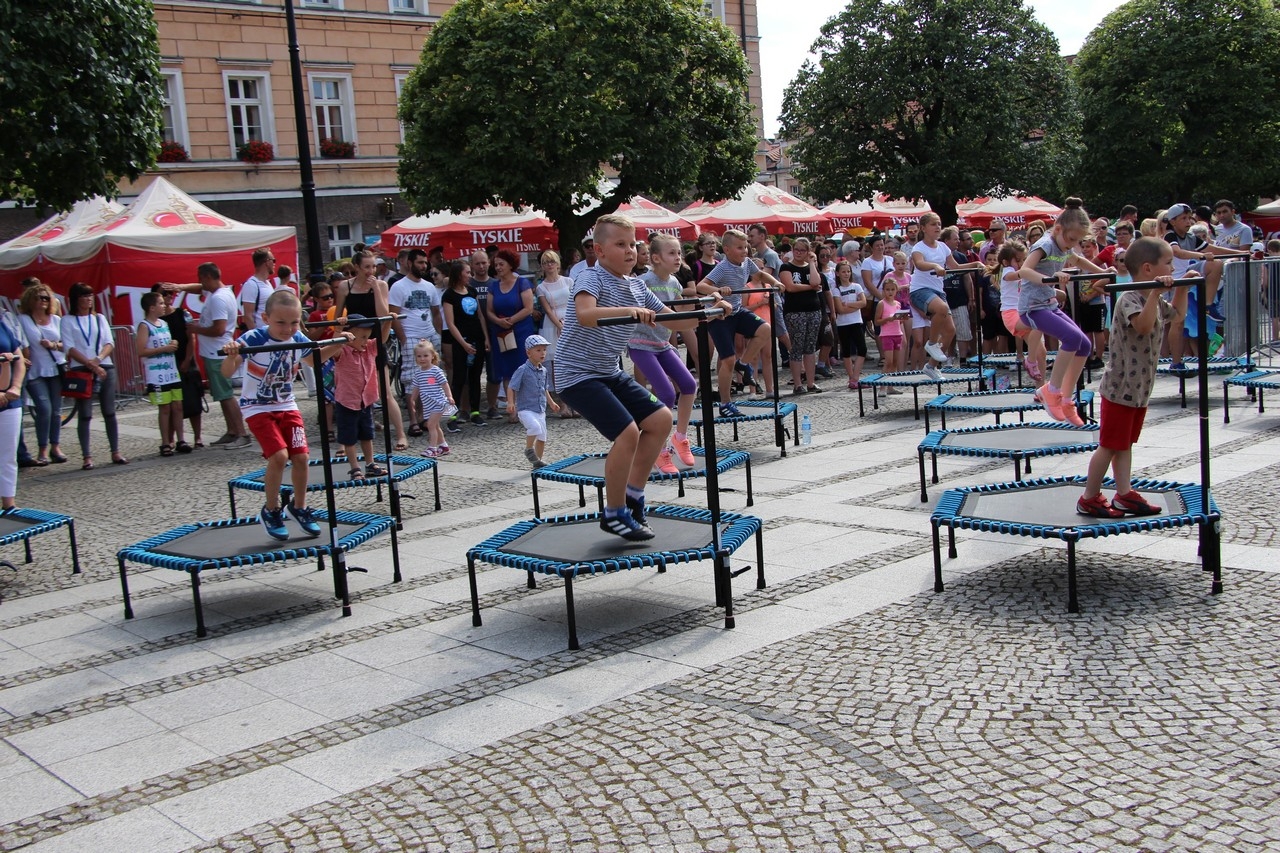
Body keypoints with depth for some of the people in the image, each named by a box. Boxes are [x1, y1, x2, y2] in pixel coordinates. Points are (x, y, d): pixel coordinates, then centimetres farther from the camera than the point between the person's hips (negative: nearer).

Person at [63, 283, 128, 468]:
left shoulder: (100, 319, 15)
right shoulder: (68, 320, 4)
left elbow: (110, 343, 6)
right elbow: (70, 348, -5)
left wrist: (98, 359, -12)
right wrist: (91, 365, -14)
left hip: (106, 368, 3)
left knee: (110, 412, 4)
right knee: (85, 415, -4)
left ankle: (115, 452, 10)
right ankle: (87, 456, -3)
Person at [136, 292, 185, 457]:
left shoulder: (164, 323, 13)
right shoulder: (144, 326, -8)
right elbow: (141, 352, -16)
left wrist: (174, 345, 6)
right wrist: (164, 349, -18)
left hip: (173, 373, 6)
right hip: (157, 375, -6)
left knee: (178, 406, 5)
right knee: (164, 408, -2)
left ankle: (180, 439, 12)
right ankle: (166, 443, 5)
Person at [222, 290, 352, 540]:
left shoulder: (298, 339, -7)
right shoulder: (253, 339, -24)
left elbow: (316, 357, 17)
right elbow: (227, 373, -31)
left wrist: (337, 344, 3)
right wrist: (232, 355, -51)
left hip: (287, 406, 5)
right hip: (258, 407, -5)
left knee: (301, 456, -3)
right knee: (279, 455, -19)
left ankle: (299, 507, 22)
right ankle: (271, 511, 4)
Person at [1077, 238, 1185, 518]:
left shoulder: (1155, 301, 11)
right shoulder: (1129, 299, -19)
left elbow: (1177, 315, 30)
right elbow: (1144, 326, -37)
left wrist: (1183, 287, 19)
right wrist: (1154, 293, -42)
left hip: (1140, 388, 10)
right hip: (1120, 388, -10)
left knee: (1125, 443, 14)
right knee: (1109, 445, -3)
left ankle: (1124, 495, 20)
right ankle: (1088, 500, 6)